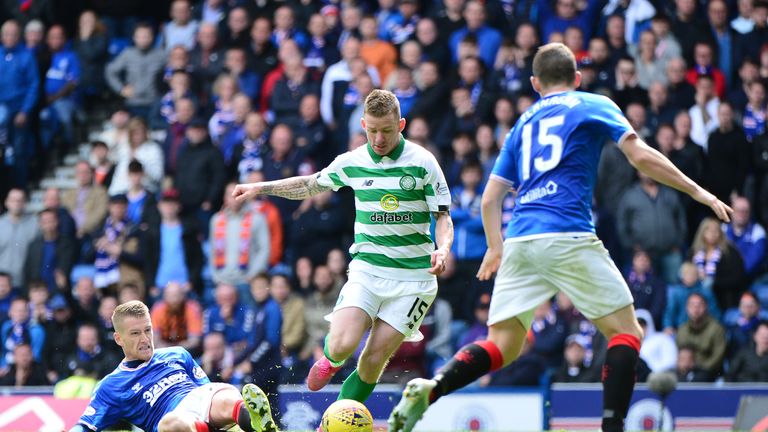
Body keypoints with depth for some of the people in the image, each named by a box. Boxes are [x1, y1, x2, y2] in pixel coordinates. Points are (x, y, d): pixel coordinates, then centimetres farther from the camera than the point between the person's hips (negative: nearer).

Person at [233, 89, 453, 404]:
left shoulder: (422, 162, -5)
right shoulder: (352, 162, 4)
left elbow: (443, 216, 0)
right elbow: (312, 184, 22)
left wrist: (442, 250, -20)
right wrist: (260, 188, 19)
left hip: (413, 277, -2)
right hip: (367, 269, 2)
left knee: (374, 361, -6)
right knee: (342, 344, -18)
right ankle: (331, 360, 20)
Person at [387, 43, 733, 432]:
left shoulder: (523, 124, 25)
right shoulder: (593, 107, 12)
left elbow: (490, 199, 22)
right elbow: (641, 156, -1)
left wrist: (495, 248, 35)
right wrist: (697, 191, 6)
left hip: (520, 240, 5)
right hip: (568, 238, -5)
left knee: (501, 347, 7)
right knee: (626, 332, 4)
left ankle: (429, 389, -17)